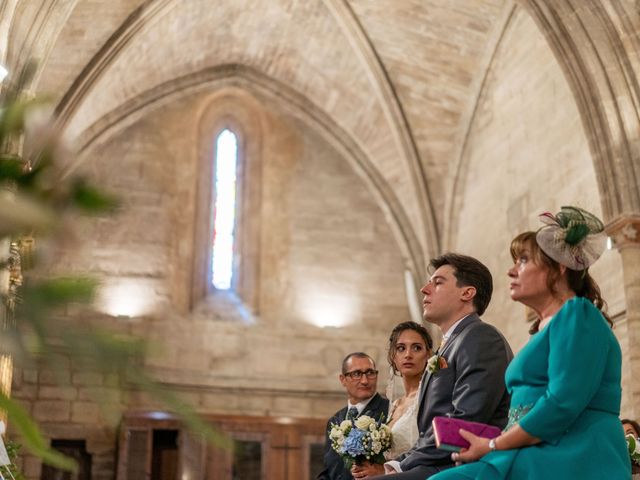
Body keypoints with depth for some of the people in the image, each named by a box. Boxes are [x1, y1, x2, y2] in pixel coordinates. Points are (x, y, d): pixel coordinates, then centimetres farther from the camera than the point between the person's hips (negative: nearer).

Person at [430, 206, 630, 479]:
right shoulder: (545, 326, 23)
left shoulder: (578, 314, -6)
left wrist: (493, 446, -10)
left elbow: (563, 405, -17)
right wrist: (492, 444, 4)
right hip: (541, 457, 8)